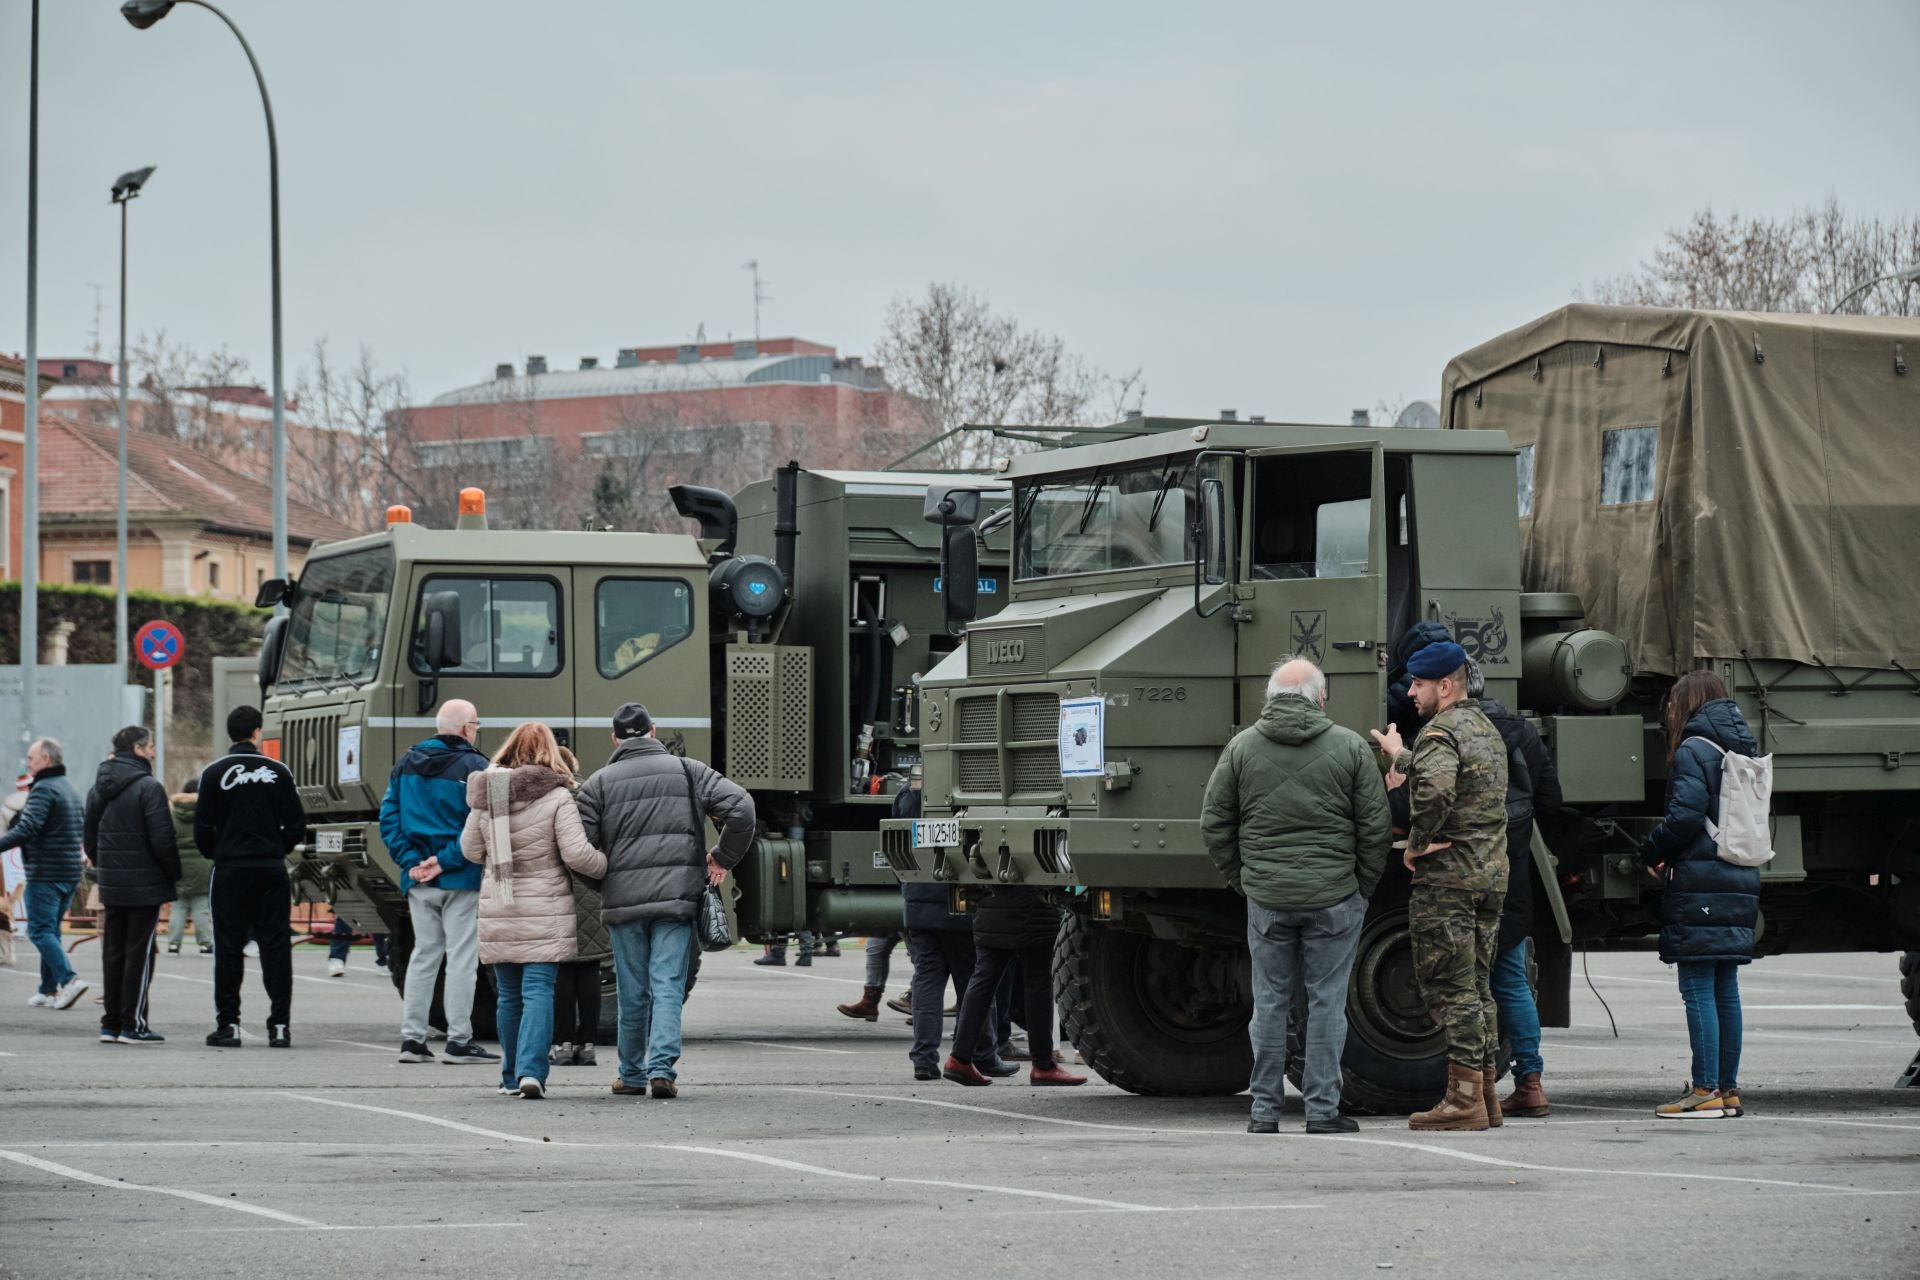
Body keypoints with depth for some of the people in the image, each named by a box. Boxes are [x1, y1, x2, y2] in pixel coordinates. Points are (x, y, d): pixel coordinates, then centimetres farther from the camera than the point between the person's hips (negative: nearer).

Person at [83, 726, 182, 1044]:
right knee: (139, 953, -2)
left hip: (111, 884, 7)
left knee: (113, 954, 12)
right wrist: (174, 873, -4)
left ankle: (110, 1024, 14)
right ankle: (132, 1025, -2)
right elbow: (162, 839, -17)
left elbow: (88, 837, 15)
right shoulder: (148, 787, -13)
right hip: (144, 885, -7)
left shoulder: (99, 788, 10)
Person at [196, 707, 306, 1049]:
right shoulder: (278, 772, 3)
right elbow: (296, 825, 3)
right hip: (272, 871, 1)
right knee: (275, 946, 3)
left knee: (229, 948, 1)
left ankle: (228, 1024, -1)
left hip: (230, 870, -1)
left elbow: (202, 827, -3)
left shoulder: (215, 773, -2)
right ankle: (280, 1025, 1)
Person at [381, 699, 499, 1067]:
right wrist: (446, 861, -15)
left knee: (423, 954, 12)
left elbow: (389, 817, 5)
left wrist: (410, 861, -1)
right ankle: (459, 1040, -1)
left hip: (418, 881, 5)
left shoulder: (406, 765, 10)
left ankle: (412, 1037, 10)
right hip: (461, 879, -5)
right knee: (461, 956, -1)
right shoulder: (474, 768, -9)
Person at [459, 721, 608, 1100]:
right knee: (539, 991, -4)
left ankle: (512, 1076, 19)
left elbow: (471, 850, 11)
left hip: (498, 912, 3)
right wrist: (608, 866, 3)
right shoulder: (556, 797, -9)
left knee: (509, 995, 13)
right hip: (545, 912, -3)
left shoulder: (485, 796, 2)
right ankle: (531, 1071, -19)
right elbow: (577, 854, -14)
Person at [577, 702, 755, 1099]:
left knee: (633, 992, 10)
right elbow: (740, 806, -4)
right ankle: (661, 1067, -15)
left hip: (623, 900, 0)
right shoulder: (687, 771, 6)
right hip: (677, 898, 0)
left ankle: (632, 1075, 17)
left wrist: (602, 884, 16)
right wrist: (724, 858, 7)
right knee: (668, 985, -1)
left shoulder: (600, 783, 4)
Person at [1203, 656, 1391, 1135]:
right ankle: (1322, 1110, 5)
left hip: (1266, 898, 2)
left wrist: (1241, 880, 14)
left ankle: (1264, 1110, 10)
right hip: (1334, 898, -1)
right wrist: (1363, 887, 9)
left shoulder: (1242, 746, 2)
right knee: (1326, 1002, 4)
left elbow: (1214, 825, 5)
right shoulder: (1350, 747, -2)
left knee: (1270, 1003, 8)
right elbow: (1376, 827, -1)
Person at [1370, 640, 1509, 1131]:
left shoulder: (1440, 733, -13)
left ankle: (1464, 1099, -9)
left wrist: (1416, 845, -19)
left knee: (1450, 987, -6)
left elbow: (1435, 790, -32)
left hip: (1446, 879, -9)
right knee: (1477, 985, 14)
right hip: (1491, 877, 9)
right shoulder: (1487, 730, 17)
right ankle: (1485, 1094, 16)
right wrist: (1401, 756, 41)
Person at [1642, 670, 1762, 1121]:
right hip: (1740, 880, 8)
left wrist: (1651, 853, 0)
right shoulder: (1741, 750, 15)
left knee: (1698, 989, -7)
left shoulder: (1693, 751, -10)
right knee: (1725, 988, 12)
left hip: (1700, 884, -8)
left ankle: (1705, 1091, -9)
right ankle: (1728, 1088, 14)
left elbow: (1685, 815, -18)